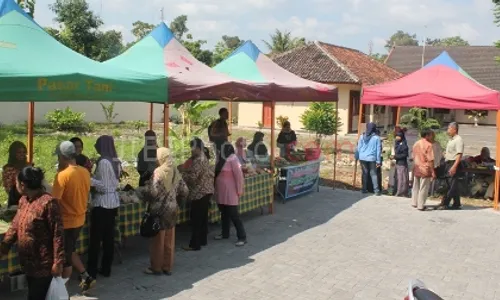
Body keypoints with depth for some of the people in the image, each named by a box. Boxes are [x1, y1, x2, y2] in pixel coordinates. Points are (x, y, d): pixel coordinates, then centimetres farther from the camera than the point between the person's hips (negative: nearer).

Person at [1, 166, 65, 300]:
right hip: (28, 262, 8)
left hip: (43, 265, -8)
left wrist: (58, 262, -20)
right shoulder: (23, 200, 5)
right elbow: (15, 226, 14)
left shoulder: (48, 202, -22)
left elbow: (58, 234, -21)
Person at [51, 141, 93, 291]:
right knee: (70, 251, 25)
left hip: (66, 222, -7)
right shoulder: (85, 172, 0)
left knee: (65, 257, 9)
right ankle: (86, 277, 26)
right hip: (80, 220, 7)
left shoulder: (62, 175, -22)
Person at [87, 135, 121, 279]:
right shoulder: (116, 161, 9)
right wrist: (95, 177, 18)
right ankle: (106, 268, 20)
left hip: (102, 203, -8)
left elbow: (103, 187, -18)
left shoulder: (103, 162, -17)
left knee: (96, 237, 0)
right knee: (109, 236, 12)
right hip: (113, 202, 8)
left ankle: (91, 270, 7)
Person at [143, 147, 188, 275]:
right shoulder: (176, 172, 4)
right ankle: (168, 267, 21)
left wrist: (145, 197, -3)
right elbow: (184, 191, 7)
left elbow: (152, 192, -24)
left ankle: (156, 267, 16)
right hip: (172, 209, 6)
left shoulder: (158, 172, -16)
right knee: (169, 240, 13)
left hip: (159, 210, -6)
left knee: (158, 241, 5)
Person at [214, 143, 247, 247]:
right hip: (221, 191, 8)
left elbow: (239, 175, -18)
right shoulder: (222, 159, 9)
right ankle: (225, 233, 31)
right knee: (224, 214, 18)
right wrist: (216, 189, 14)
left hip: (230, 192, -8)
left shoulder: (232, 159, -16)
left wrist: (239, 190, -17)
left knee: (233, 215, -6)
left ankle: (242, 237, 1)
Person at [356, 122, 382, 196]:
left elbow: (358, 147, 4)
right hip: (372, 158, -2)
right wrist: (378, 161, 3)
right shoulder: (376, 138, -5)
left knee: (364, 173, 11)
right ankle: (376, 190, 3)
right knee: (373, 174, 4)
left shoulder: (362, 136, 0)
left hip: (362, 158, 2)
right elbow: (378, 150, -2)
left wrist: (357, 157, 12)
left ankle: (364, 189, 15)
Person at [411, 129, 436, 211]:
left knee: (416, 187, 17)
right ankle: (420, 206, 2)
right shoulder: (428, 145, -13)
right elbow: (430, 160, -16)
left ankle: (414, 203, 24)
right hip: (425, 169, -7)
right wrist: (433, 172, -14)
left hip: (416, 169, 7)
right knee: (423, 188, 0)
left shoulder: (416, 144, 8)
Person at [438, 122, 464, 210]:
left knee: (452, 185, -7)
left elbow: (459, 154, -20)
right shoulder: (451, 140, 17)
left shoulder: (458, 140, -12)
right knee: (453, 185, 11)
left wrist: (454, 166, -26)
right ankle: (457, 204, 16)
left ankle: (445, 204, -8)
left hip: (454, 164, -10)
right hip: (448, 163, 10)